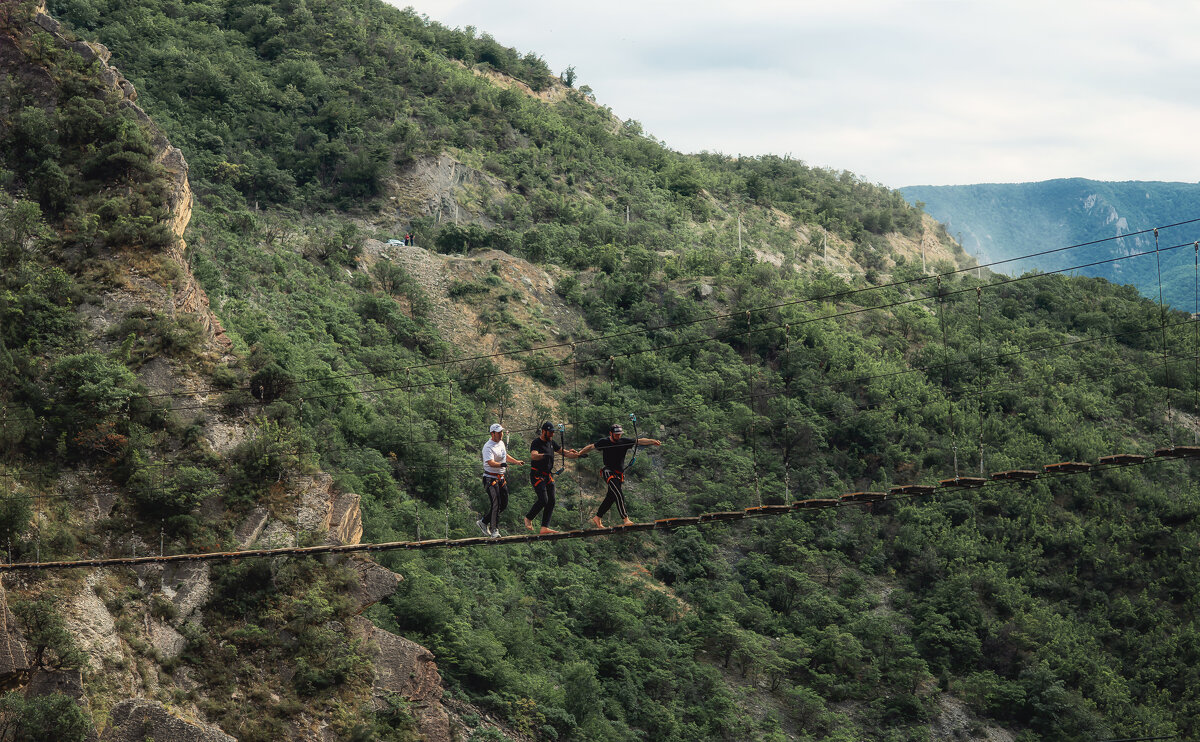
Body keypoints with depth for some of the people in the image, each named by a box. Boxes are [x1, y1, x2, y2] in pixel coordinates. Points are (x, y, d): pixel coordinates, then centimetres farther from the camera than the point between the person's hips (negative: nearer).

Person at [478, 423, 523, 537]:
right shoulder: (488, 447, -18)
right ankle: (494, 530, -11)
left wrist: (516, 461, 35)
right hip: (491, 479, -9)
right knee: (496, 504, -15)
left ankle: (483, 522, 20)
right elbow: (490, 463, -32)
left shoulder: (501, 443, 12)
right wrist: (502, 464, -48)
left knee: (504, 504, 9)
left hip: (501, 478, 9)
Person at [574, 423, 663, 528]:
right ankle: (625, 519, -26)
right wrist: (579, 453, 4)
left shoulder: (624, 442, 3)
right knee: (619, 494, -20)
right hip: (608, 471, -5)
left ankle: (597, 517, 25)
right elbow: (591, 447, 11)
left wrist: (653, 442, -16)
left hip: (619, 474, 5)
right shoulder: (604, 442, -2)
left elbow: (640, 441, -4)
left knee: (611, 498, 10)